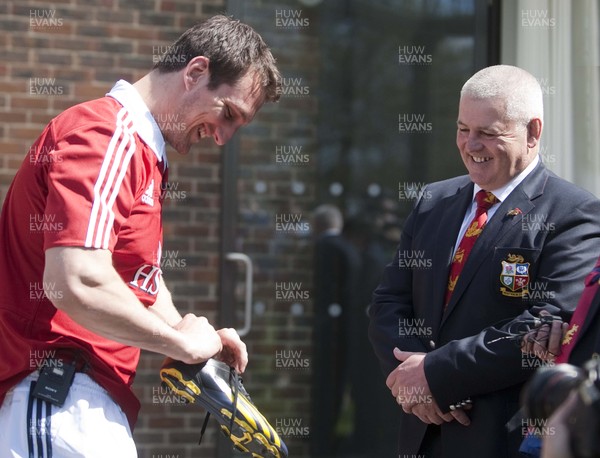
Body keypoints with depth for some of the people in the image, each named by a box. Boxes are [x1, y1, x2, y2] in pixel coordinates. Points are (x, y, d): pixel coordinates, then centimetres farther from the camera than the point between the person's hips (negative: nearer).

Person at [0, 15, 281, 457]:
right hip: (62, 400, -10)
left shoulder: (142, 154, 21)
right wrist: (182, 341, -13)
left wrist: (199, 341, 9)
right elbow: (74, 283, -27)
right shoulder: (105, 135, -13)